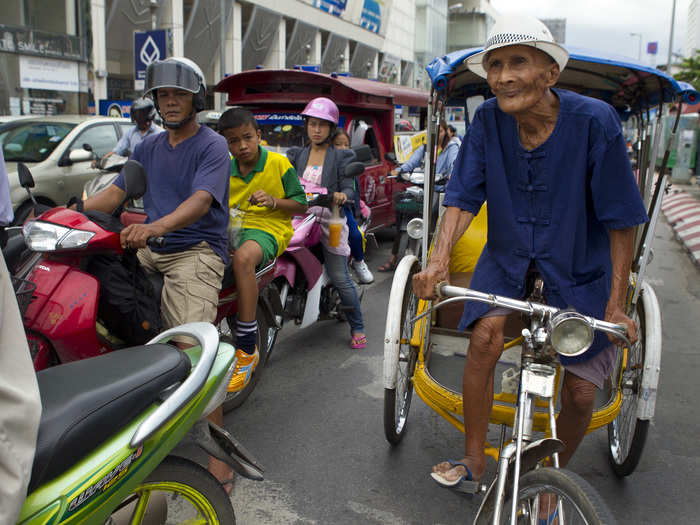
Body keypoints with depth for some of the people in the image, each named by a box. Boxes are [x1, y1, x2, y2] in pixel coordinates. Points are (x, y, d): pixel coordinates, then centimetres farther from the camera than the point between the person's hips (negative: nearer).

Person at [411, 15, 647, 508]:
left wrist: (617, 303, -15)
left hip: (579, 266, -1)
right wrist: (440, 259, -26)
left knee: (581, 393, -2)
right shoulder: (489, 120, -15)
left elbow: (621, 220, -17)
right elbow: (464, 198, -10)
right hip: (509, 254, 2)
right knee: (485, 336, -21)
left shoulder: (594, 120, -23)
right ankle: (474, 462, 3)